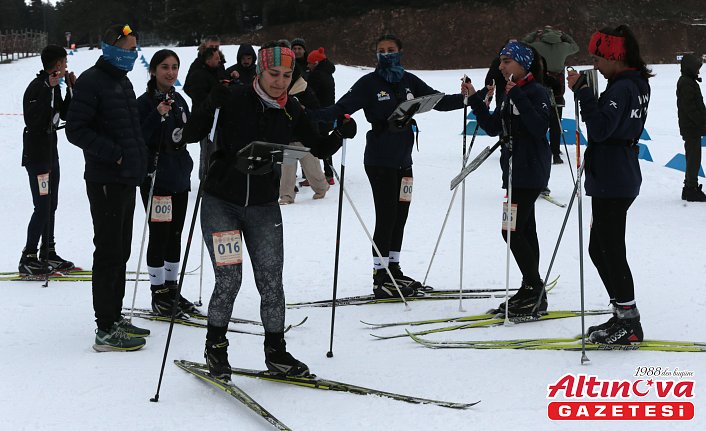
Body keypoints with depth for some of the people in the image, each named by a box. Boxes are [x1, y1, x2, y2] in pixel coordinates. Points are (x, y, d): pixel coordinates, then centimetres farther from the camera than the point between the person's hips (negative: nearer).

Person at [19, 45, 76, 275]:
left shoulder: (54, 87, 10)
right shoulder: (37, 87, -18)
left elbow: (65, 114, 18)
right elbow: (32, 120, -28)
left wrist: (72, 89, 6)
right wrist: (49, 89, -30)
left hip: (51, 153, 9)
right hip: (36, 155, -9)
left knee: (51, 205, 14)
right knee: (42, 207, -10)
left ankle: (48, 253, 23)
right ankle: (28, 258, -6)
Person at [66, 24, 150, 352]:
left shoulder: (122, 81, 17)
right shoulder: (92, 81, -11)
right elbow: (76, 130, -16)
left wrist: (139, 159, 13)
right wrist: (112, 153, -20)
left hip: (126, 179, 9)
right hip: (106, 180, -9)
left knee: (120, 250, 14)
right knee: (109, 252, -7)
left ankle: (115, 317, 24)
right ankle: (106, 330, -3)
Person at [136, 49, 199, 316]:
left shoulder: (179, 101, 12)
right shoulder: (145, 102, -9)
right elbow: (139, 138, -17)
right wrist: (158, 115, -27)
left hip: (179, 177, 7)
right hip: (156, 178, -7)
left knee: (175, 236, 12)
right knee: (159, 236, -3)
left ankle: (172, 289, 21)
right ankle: (159, 293, 5)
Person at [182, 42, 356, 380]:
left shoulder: (292, 112, 0)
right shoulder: (234, 100, -11)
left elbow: (316, 148, 11)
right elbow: (190, 135, -13)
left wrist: (340, 135, -8)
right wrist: (210, 105, -30)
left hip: (264, 207, 3)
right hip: (221, 203, -3)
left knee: (271, 282, 3)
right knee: (229, 280, -8)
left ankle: (276, 351, 19)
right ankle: (215, 346, 14)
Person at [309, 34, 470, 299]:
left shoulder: (409, 81, 9)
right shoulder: (369, 83, -6)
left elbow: (438, 101, 13)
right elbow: (341, 108, -15)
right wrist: (312, 115, -31)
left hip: (403, 159, 6)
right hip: (380, 160, -6)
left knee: (400, 216, 11)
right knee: (386, 217, -7)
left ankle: (393, 270, 25)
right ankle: (381, 279, -1)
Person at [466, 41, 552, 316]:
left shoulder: (536, 92, -12)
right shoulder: (510, 93, 15)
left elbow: (539, 127, -26)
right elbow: (493, 127, 17)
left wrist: (517, 96, -28)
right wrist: (475, 100, 9)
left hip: (530, 171, -10)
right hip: (514, 170, 10)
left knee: (512, 230, -12)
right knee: (525, 230, 11)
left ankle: (534, 288, -5)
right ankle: (533, 293, 16)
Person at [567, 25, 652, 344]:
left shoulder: (621, 88, -18)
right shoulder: (637, 84, 14)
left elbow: (600, 129, -26)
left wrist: (583, 91, -24)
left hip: (612, 183, -11)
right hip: (619, 177, 11)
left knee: (611, 252, -5)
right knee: (599, 249, 16)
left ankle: (629, 324, 0)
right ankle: (623, 316, 22)